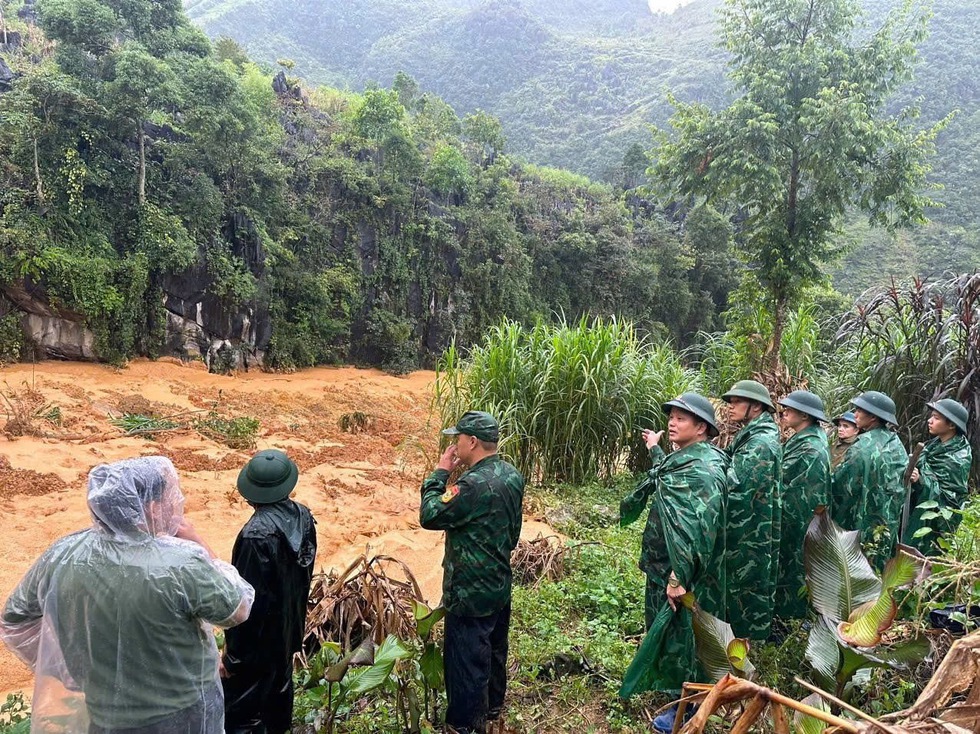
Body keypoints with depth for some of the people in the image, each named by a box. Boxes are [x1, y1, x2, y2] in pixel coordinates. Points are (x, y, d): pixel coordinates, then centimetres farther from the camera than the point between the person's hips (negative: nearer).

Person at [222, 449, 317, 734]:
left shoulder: (257, 534, -31)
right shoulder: (303, 516, -9)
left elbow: (248, 599, -25)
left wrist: (232, 652, -13)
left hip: (258, 638, -7)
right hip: (289, 629, 7)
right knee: (279, 690, 27)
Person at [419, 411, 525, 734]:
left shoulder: (474, 484, -29)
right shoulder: (512, 475, 0)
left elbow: (429, 516, -21)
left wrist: (440, 472, -14)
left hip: (470, 591, -9)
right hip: (499, 583, 9)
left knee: (466, 659, 7)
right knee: (494, 649, 25)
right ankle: (492, 706, 44)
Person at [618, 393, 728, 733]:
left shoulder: (702, 469, -24)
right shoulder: (684, 459, 7)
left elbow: (698, 527, -31)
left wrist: (679, 577, -32)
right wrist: (656, 451, 32)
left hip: (684, 575, -10)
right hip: (667, 567, 10)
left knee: (682, 637, 4)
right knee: (672, 634, 22)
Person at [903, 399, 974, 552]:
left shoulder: (958, 460, -20)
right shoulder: (936, 443, 3)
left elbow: (949, 497, -22)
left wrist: (920, 481, -32)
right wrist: (910, 469, 1)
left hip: (935, 521, -8)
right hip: (916, 511, 8)